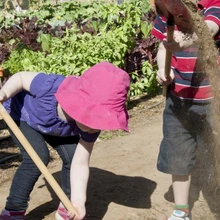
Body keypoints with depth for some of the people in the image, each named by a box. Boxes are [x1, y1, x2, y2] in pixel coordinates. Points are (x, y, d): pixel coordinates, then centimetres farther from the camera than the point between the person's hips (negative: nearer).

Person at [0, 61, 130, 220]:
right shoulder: (49, 88, -46)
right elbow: (21, 77, -23)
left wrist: (78, 201, -36)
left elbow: (80, 164, -26)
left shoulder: (90, 124, -32)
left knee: (72, 156, -11)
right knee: (38, 156, -24)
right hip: (20, 114, -4)